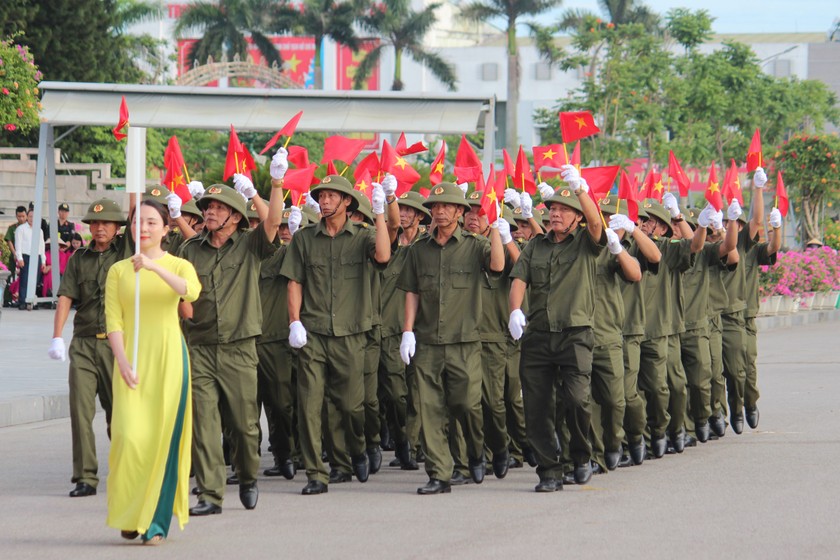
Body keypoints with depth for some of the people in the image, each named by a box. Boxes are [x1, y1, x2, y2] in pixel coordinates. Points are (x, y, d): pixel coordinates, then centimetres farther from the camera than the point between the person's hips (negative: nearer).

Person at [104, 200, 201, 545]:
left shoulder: (178, 266, 5)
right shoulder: (118, 271, 9)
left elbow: (191, 291, -18)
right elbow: (113, 321, 2)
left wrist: (154, 267, -30)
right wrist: (123, 362, -12)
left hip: (168, 356, 0)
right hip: (132, 358, 0)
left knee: (164, 437, -3)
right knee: (130, 436, -11)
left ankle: (156, 521, 7)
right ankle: (129, 514, 10)